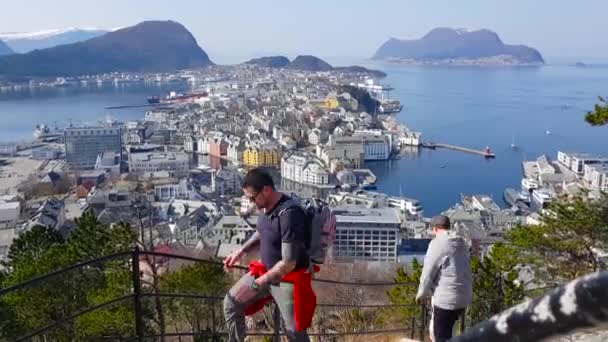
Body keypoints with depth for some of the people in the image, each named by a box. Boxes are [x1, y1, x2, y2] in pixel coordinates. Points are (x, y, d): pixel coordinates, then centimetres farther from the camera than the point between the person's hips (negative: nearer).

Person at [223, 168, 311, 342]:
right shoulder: (266, 206, -5)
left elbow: (288, 264, -31)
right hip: (265, 270, 8)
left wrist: (255, 285, -27)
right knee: (231, 302, 13)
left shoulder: (289, 214, -31)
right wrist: (241, 251, 7)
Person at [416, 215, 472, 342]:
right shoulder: (462, 243, 11)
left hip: (445, 299, -8)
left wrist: (421, 294, 4)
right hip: (463, 297, 8)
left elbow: (428, 273, -11)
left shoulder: (437, 244, -13)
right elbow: (464, 271, 14)